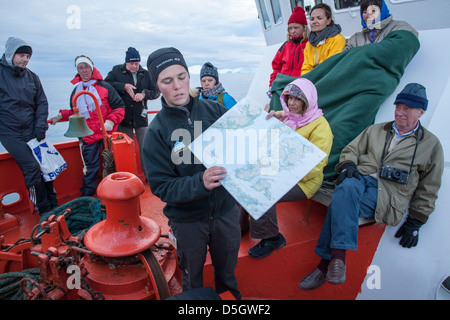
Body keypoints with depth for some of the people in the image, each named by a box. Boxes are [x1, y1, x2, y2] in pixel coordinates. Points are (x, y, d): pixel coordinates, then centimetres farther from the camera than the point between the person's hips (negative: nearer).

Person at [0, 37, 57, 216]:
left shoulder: (32, 77, 9)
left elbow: (42, 103, 12)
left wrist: (40, 126, 1)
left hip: (33, 131, 4)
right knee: (31, 168, -12)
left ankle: (53, 207, 18)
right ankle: (44, 211, 1)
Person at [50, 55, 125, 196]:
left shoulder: (104, 86, -3)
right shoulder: (76, 91, 12)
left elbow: (119, 106, -4)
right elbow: (75, 112, 24)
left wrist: (111, 121, -18)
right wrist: (61, 115, 7)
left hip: (107, 132, -3)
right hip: (88, 135, 4)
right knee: (90, 165, 10)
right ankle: (87, 194, 25)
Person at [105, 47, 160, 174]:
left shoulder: (146, 74, 5)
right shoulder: (116, 71, 5)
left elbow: (156, 92, 6)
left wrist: (144, 94, -13)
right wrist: (124, 86, -13)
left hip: (140, 116, 0)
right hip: (123, 116, 0)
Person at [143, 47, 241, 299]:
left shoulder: (214, 110, -9)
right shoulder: (157, 131, -15)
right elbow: (161, 186, -18)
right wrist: (200, 183, -34)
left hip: (226, 209, 2)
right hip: (188, 219, -1)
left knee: (227, 269, 25)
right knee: (193, 276, 24)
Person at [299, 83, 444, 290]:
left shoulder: (431, 144, 17)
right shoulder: (376, 130, 24)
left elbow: (427, 190, 16)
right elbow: (351, 150, 20)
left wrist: (414, 222, 9)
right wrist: (348, 165, -5)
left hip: (388, 195, -2)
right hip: (360, 178, 3)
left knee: (341, 202, -35)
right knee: (347, 186, -38)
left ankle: (326, 263, -34)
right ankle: (339, 257, -42)